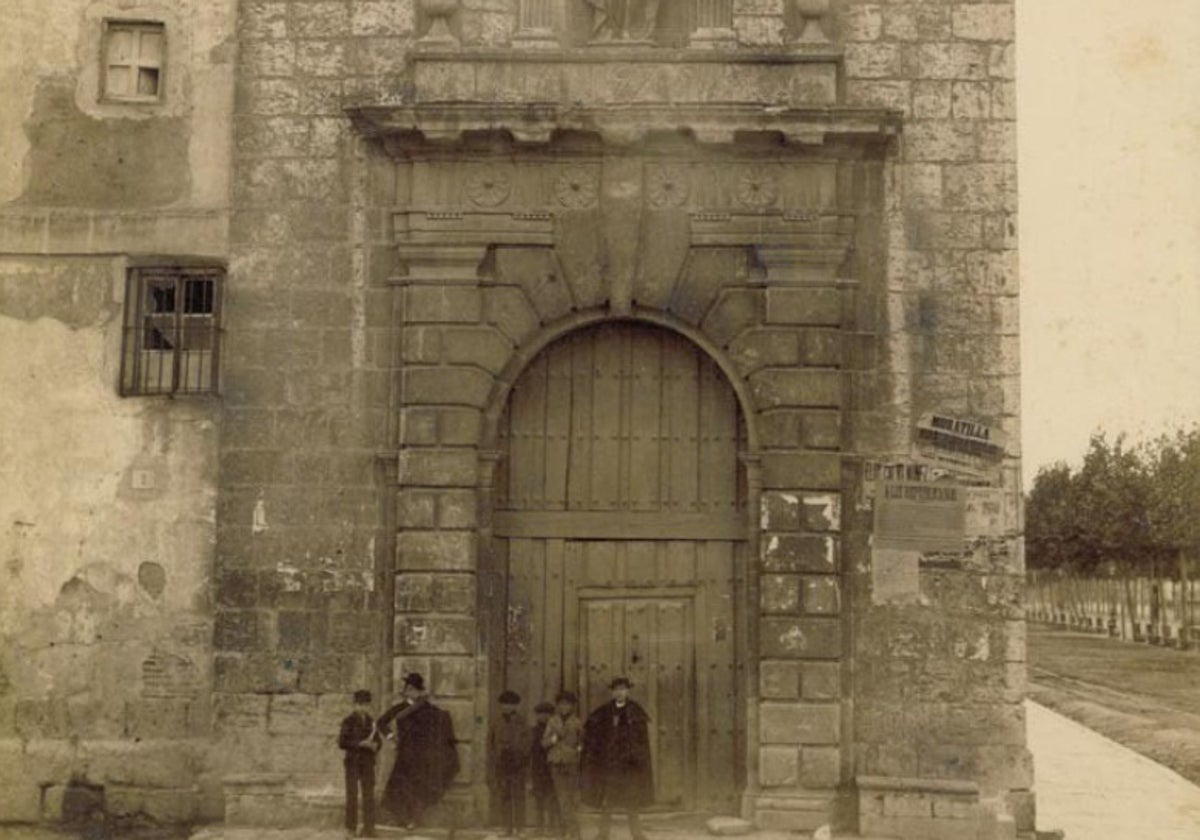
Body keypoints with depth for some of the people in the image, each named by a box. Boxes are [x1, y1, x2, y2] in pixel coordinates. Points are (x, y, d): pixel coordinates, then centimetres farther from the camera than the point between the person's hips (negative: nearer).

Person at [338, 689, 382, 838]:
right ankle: (350, 828, 9)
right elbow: (342, 742, -12)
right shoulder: (348, 721, -7)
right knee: (352, 795, -1)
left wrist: (375, 745, -8)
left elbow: (378, 740, 15)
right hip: (352, 762, -4)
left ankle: (369, 829, 5)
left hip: (368, 763, 4)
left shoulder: (370, 721, 8)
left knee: (369, 795, 1)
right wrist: (361, 743, -19)